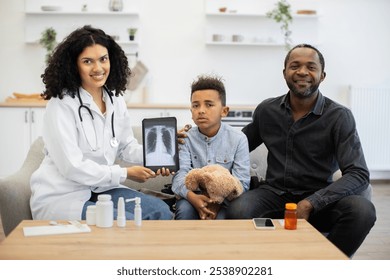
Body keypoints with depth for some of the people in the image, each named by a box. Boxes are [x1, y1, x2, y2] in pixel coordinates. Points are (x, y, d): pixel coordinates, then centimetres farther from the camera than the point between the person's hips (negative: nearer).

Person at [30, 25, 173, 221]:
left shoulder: (115, 100, 6)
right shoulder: (61, 105, -16)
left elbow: (126, 145, 15)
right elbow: (72, 167, -19)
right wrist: (126, 174, -15)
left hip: (101, 189, 7)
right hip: (60, 196, -7)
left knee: (160, 211, -7)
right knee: (128, 223, -26)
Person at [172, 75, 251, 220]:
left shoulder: (238, 139, -2)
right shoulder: (186, 138, 1)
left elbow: (241, 181, -8)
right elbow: (180, 174, -13)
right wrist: (192, 197, -35)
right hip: (194, 196, 1)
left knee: (222, 218, -30)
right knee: (184, 209, -30)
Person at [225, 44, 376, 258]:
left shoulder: (338, 116, -5)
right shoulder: (266, 110, 5)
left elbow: (359, 174, -13)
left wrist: (309, 204, -25)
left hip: (318, 201, 0)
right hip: (274, 194, 1)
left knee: (362, 210, -31)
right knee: (237, 212, -32)